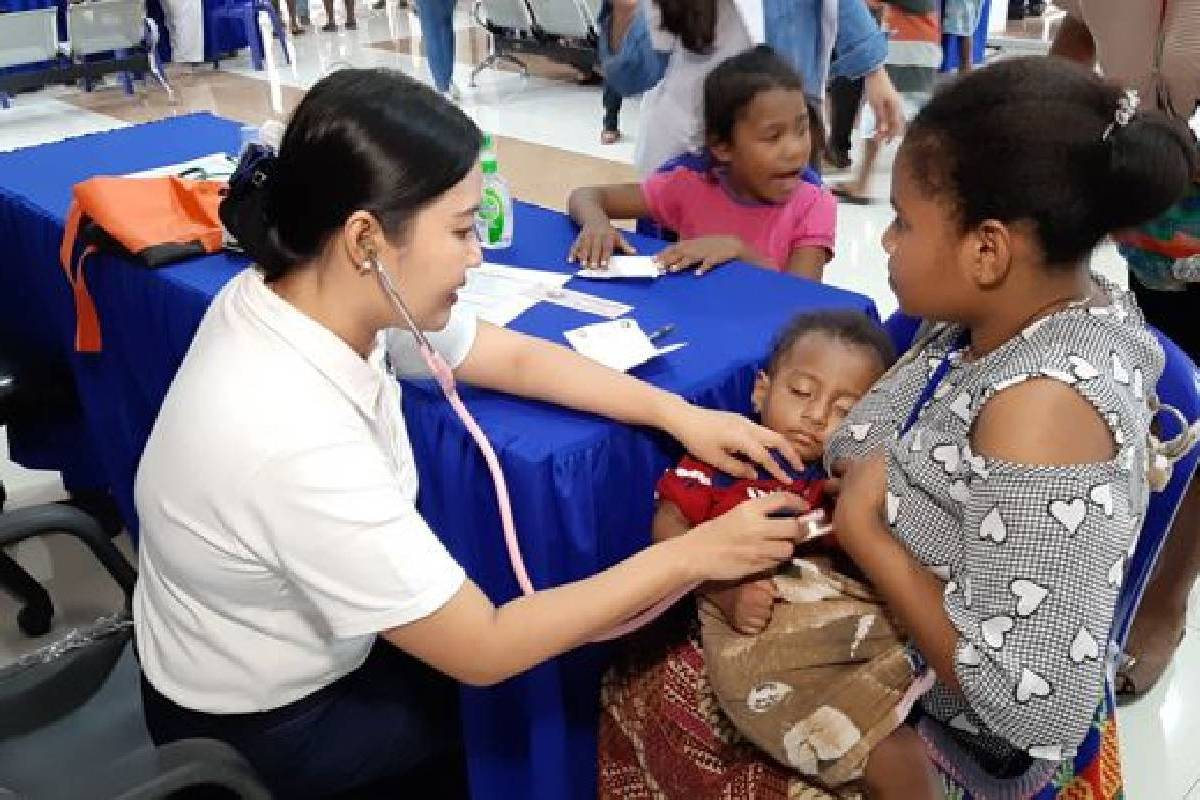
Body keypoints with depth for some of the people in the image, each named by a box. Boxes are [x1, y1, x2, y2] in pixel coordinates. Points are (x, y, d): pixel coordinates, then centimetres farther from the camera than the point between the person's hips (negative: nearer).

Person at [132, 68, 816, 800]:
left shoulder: (317, 291, -15)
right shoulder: (297, 442, -39)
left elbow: (514, 357, 0)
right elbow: (484, 654, -29)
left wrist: (679, 415, -9)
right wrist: (693, 553, -24)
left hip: (298, 653, 7)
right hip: (264, 728, -6)